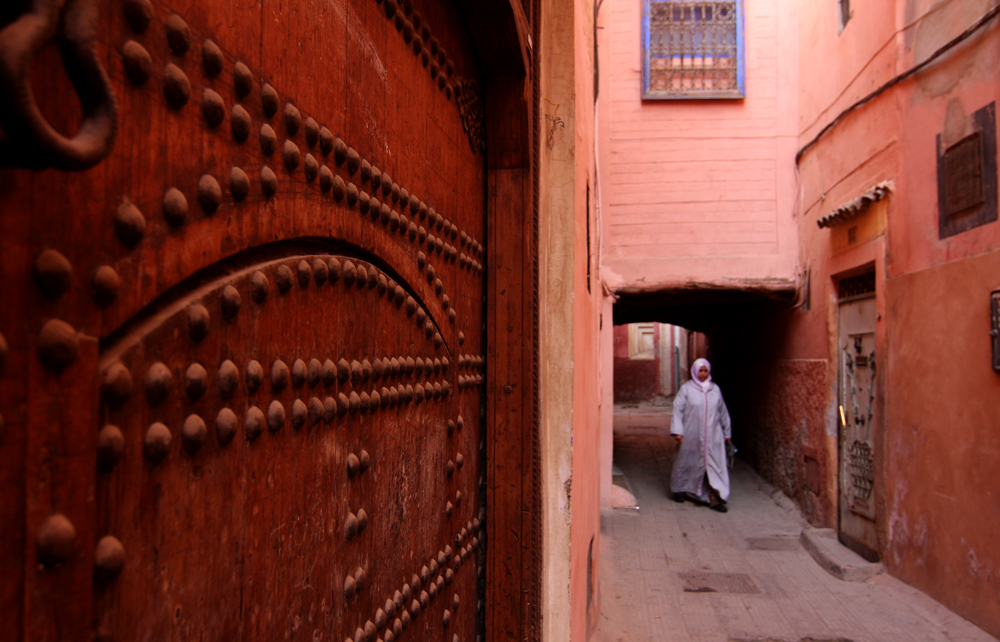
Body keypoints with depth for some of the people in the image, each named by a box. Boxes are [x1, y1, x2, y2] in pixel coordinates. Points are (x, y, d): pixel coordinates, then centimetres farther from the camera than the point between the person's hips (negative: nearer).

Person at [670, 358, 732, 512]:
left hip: (713, 436, 3)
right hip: (691, 436, -2)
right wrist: (677, 431, -16)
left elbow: (722, 412, 16)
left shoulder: (715, 389, 8)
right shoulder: (686, 389, -3)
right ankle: (680, 490, 31)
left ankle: (715, 499, -2)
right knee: (688, 463, 10)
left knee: (715, 466, -4)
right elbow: (678, 410, -7)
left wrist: (727, 432, 19)